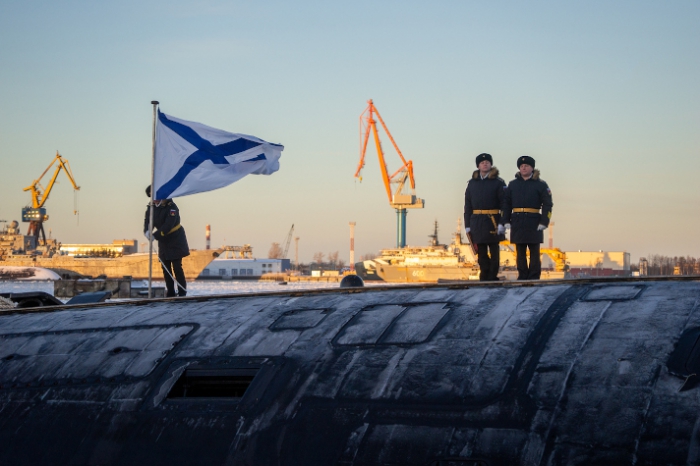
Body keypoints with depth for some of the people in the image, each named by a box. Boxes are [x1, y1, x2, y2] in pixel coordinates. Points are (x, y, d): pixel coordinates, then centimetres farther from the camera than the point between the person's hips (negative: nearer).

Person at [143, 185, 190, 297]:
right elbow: (147, 221, -5)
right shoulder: (151, 207, 1)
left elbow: (168, 225, -28)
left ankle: (182, 292, -4)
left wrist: (155, 235, -36)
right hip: (163, 241, 6)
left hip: (176, 240, -6)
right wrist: (147, 231, -28)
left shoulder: (171, 207, -19)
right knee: (165, 267, 6)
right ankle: (170, 292, 13)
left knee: (177, 267, -10)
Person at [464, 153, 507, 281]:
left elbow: (504, 203, -4)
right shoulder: (472, 183, 10)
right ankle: (484, 275, 12)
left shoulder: (498, 183, 0)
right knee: (481, 251, 6)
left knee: (494, 250, 2)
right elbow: (468, 205, 10)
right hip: (476, 221, 3)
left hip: (492, 221, -3)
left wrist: (502, 223, -13)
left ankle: (493, 276, 7)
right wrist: (467, 225, 5)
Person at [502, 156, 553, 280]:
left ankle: (534, 277, 4)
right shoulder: (513, 184, 13)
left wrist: (544, 222, -10)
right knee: (520, 252, 5)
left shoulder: (540, 184, 3)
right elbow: (507, 204, 11)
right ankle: (522, 277, 10)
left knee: (534, 252, 1)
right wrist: (506, 221, 1)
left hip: (534, 222, -3)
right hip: (517, 222, 3)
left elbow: (547, 204, -1)